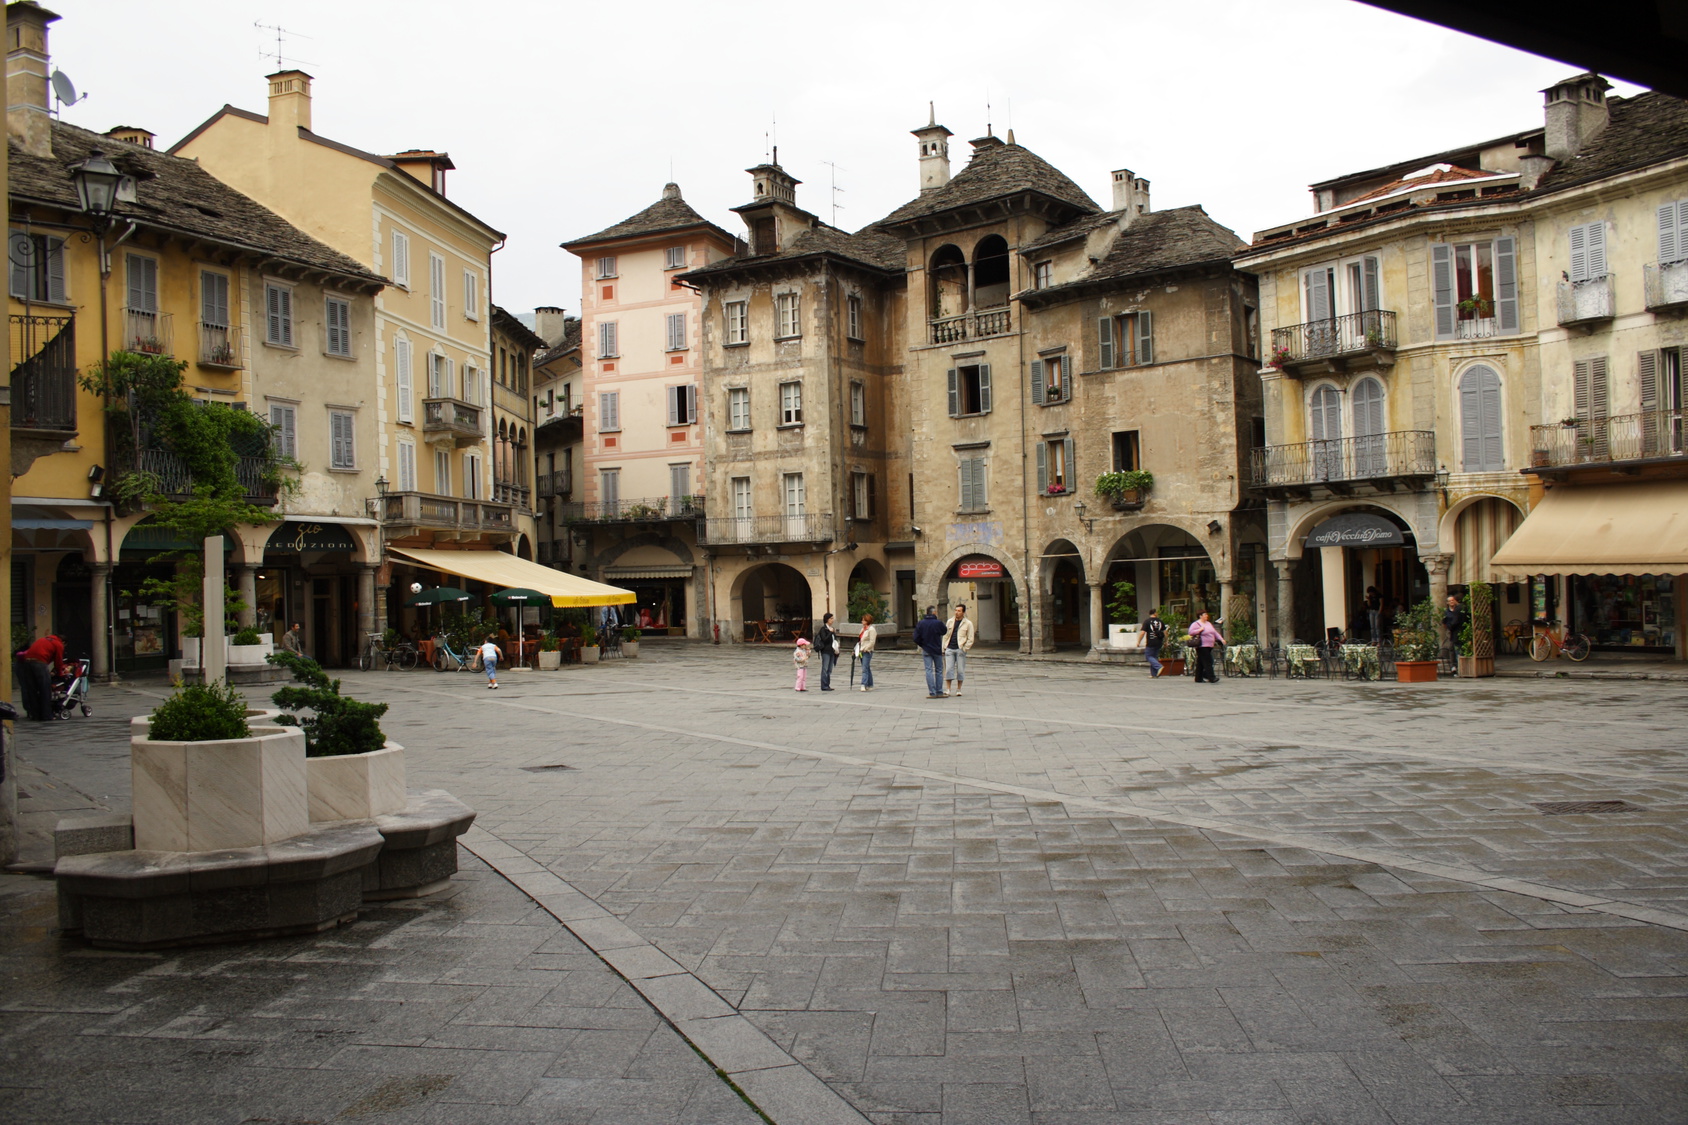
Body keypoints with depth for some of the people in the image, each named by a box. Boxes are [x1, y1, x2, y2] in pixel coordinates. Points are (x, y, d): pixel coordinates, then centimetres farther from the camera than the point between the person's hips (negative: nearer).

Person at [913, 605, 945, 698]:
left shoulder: (921, 623, -5)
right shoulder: (938, 623, -13)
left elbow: (916, 638, -5)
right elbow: (944, 631, 7)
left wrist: (923, 645, 10)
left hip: (926, 651, 2)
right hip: (937, 650, -1)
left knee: (929, 671, 3)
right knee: (939, 671, 10)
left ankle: (932, 693, -2)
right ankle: (939, 692, 11)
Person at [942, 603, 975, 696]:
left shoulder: (968, 624, 2)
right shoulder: (950, 621, 12)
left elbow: (970, 639, 2)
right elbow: (946, 635, 16)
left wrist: (964, 649, -8)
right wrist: (943, 648, 9)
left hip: (960, 649, -2)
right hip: (949, 649, 2)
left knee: (960, 670, 1)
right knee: (948, 669, -4)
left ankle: (958, 689, 10)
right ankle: (947, 689, -2)